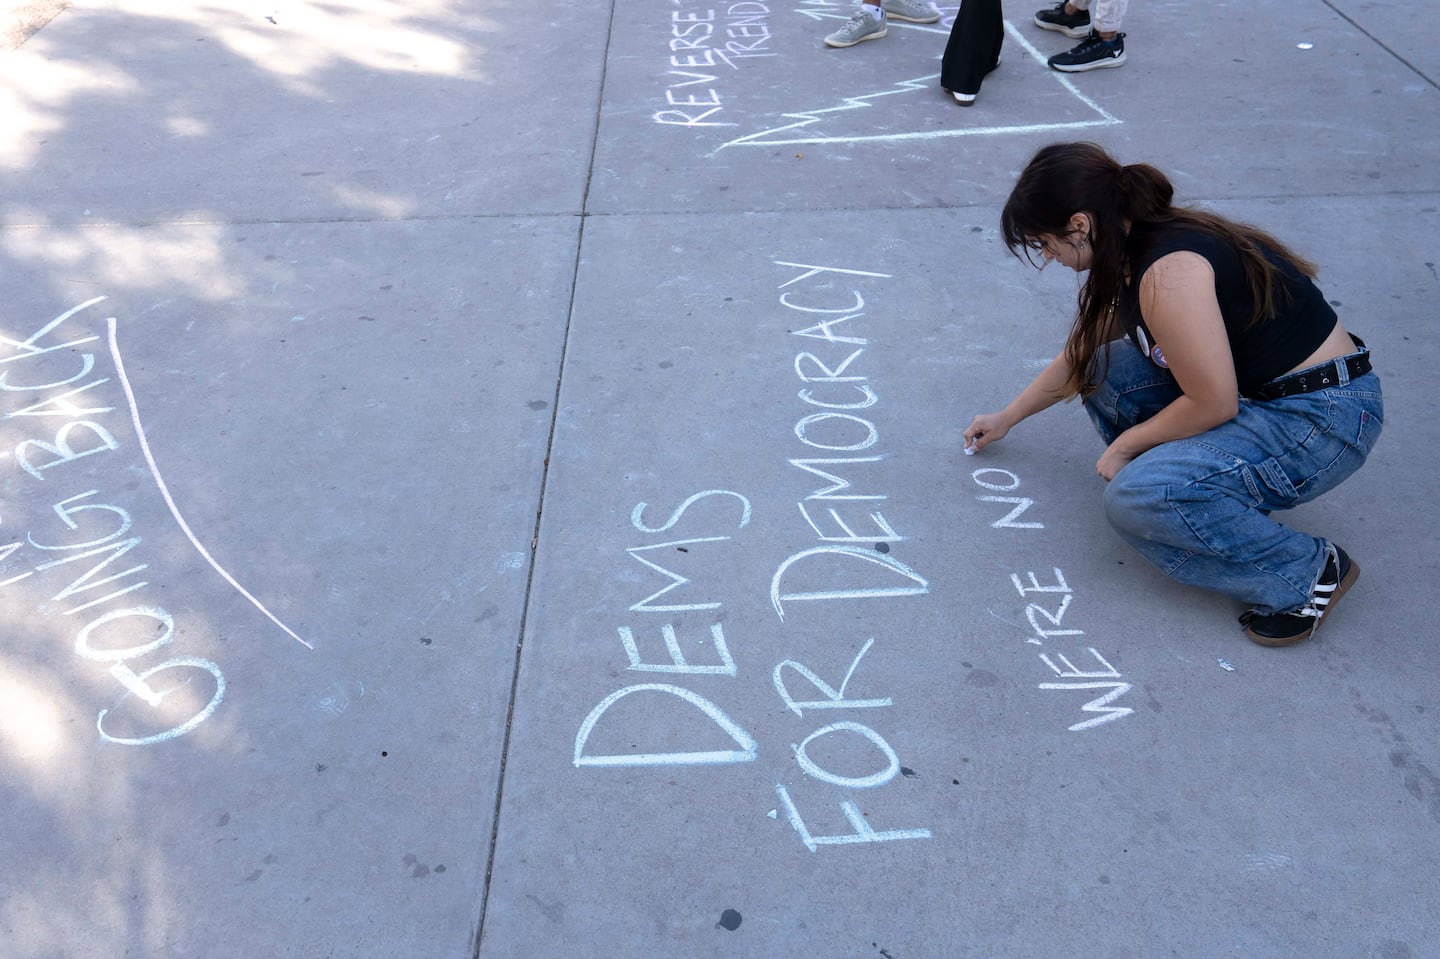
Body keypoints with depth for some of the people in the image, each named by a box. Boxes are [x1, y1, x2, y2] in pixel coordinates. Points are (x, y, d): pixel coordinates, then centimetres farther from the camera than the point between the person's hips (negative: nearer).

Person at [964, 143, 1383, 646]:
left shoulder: (1167, 273, -26)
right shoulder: (1134, 250, 5)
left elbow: (1213, 404, -24)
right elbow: (1080, 356, 20)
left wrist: (1126, 444, -8)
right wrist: (1007, 418, 30)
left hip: (1323, 417, -9)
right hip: (1253, 391, 10)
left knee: (1135, 502, -24)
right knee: (1104, 370, 2)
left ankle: (1309, 571, -6)